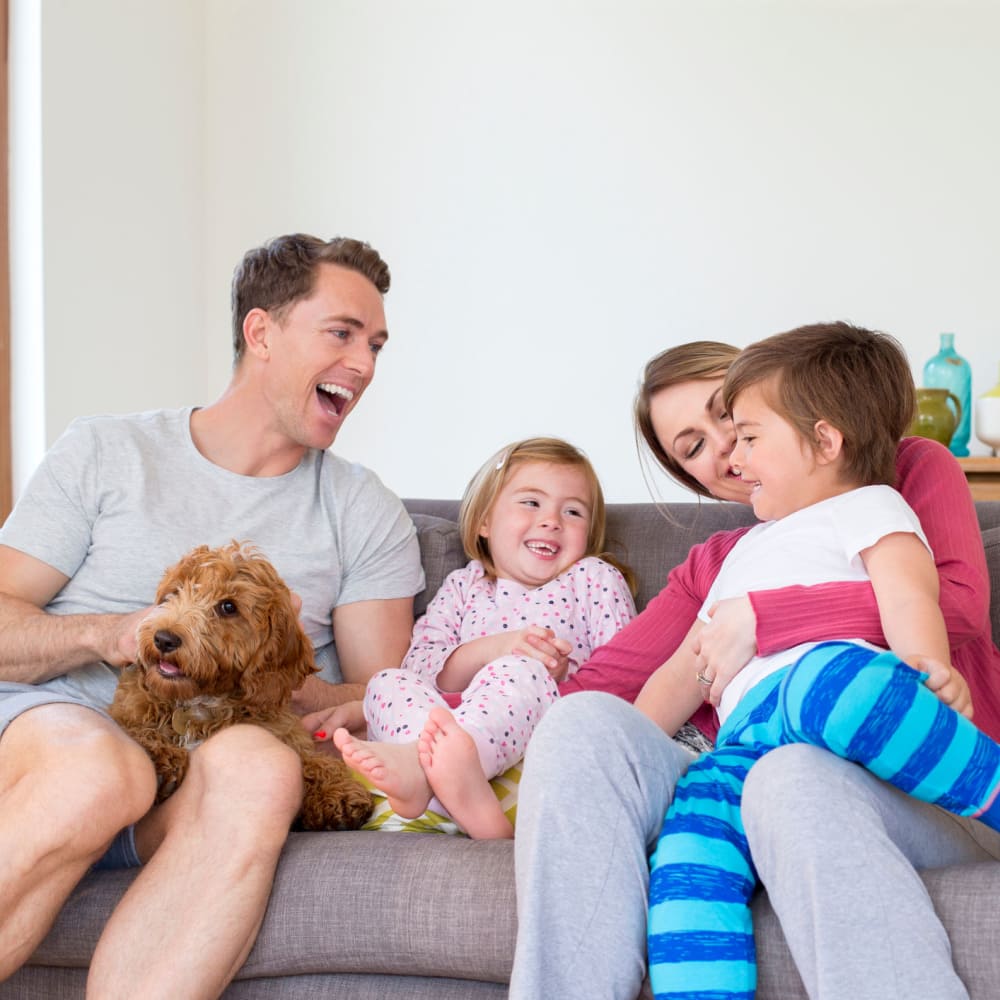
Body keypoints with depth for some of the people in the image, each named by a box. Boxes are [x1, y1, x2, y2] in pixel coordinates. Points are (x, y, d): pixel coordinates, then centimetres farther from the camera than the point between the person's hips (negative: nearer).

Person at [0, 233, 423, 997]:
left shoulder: (366, 515, 16)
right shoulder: (104, 453, 12)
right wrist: (111, 635, -12)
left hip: (197, 786, 1)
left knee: (257, 765, -36)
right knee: (95, 766, -38)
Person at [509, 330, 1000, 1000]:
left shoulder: (911, 469, 15)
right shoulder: (712, 568, 28)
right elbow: (600, 683, 14)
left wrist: (759, 619, -8)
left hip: (932, 794, -4)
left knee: (795, 776, -38)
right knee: (582, 725, -21)